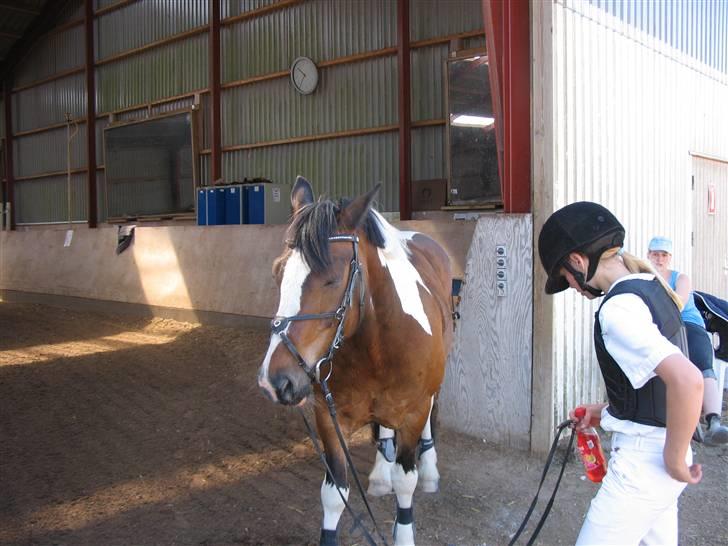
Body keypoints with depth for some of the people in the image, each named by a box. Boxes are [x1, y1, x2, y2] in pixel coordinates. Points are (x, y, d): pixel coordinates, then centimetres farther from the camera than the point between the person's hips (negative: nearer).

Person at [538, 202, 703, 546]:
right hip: (655, 453, 9)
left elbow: (687, 380, -34)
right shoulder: (651, 286, 6)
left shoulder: (617, 309, -23)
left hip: (644, 459, -9)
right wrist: (608, 411, 16)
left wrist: (675, 460, -22)